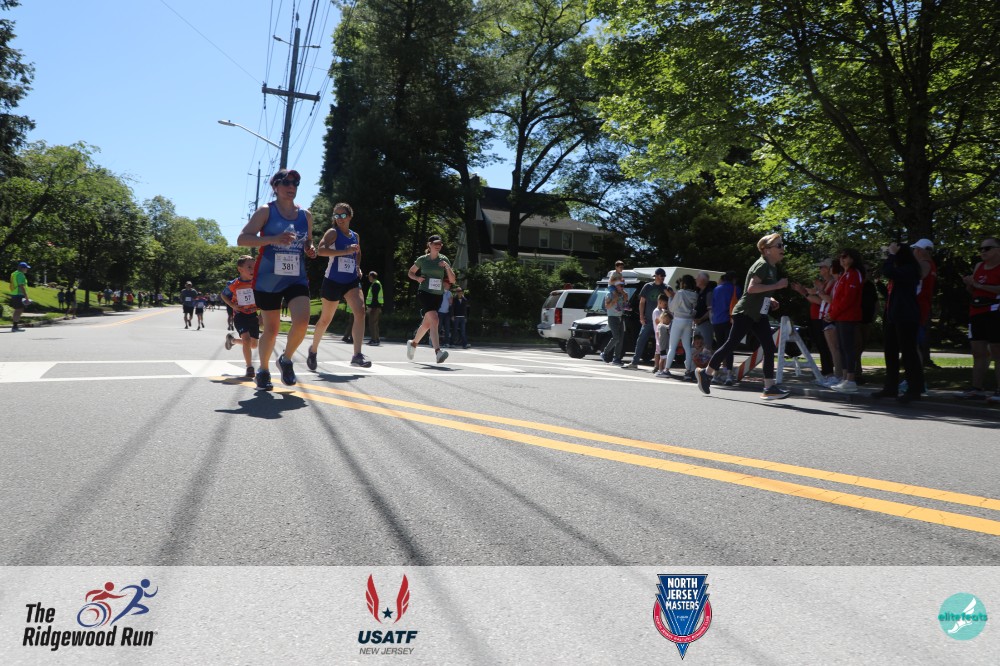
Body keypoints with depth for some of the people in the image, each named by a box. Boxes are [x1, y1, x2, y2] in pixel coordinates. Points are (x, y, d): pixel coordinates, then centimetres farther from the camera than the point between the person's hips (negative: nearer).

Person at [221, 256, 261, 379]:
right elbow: (223, 295, 7)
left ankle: (232, 339, 41)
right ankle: (249, 368, -12)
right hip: (240, 315, -3)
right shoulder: (233, 284, -12)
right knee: (246, 338, -22)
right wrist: (233, 306, -9)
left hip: (254, 315, 3)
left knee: (253, 345, 11)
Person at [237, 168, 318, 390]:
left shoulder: (305, 215, 11)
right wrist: (273, 239, -24)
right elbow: (242, 239, -11)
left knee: (302, 321, -17)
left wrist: (310, 250, 1)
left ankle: (286, 360, 11)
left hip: (296, 278, 3)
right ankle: (263, 370, 29)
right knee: (271, 328, 5)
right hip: (268, 279, -3)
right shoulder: (266, 211, -3)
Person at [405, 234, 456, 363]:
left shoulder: (444, 260, 5)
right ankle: (438, 352, -34)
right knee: (434, 319, -26)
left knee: (426, 325, 15)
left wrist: (447, 267, -13)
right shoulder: (422, 260, 1)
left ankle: (413, 343, 42)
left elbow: (452, 280, 2)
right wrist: (417, 278, -5)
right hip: (424, 293, -4)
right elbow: (410, 273, 16)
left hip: (438, 296, 4)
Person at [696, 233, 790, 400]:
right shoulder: (762, 265, -13)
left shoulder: (772, 267, 16)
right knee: (731, 343, -3)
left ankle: (770, 387, -4)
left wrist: (770, 300, 10)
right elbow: (751, 288, -26)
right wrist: (776, 286, -23)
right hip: (745, 313, -9)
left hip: (759, 315, 9)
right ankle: (705, 373, 13)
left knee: (769, 348, -2)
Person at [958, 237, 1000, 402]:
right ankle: (977, 388, 7)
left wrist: (978, 285, -16)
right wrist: (969, 284, 4)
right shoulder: (979, 266, 17)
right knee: (978, 352, 5)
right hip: (976, 313, 7)